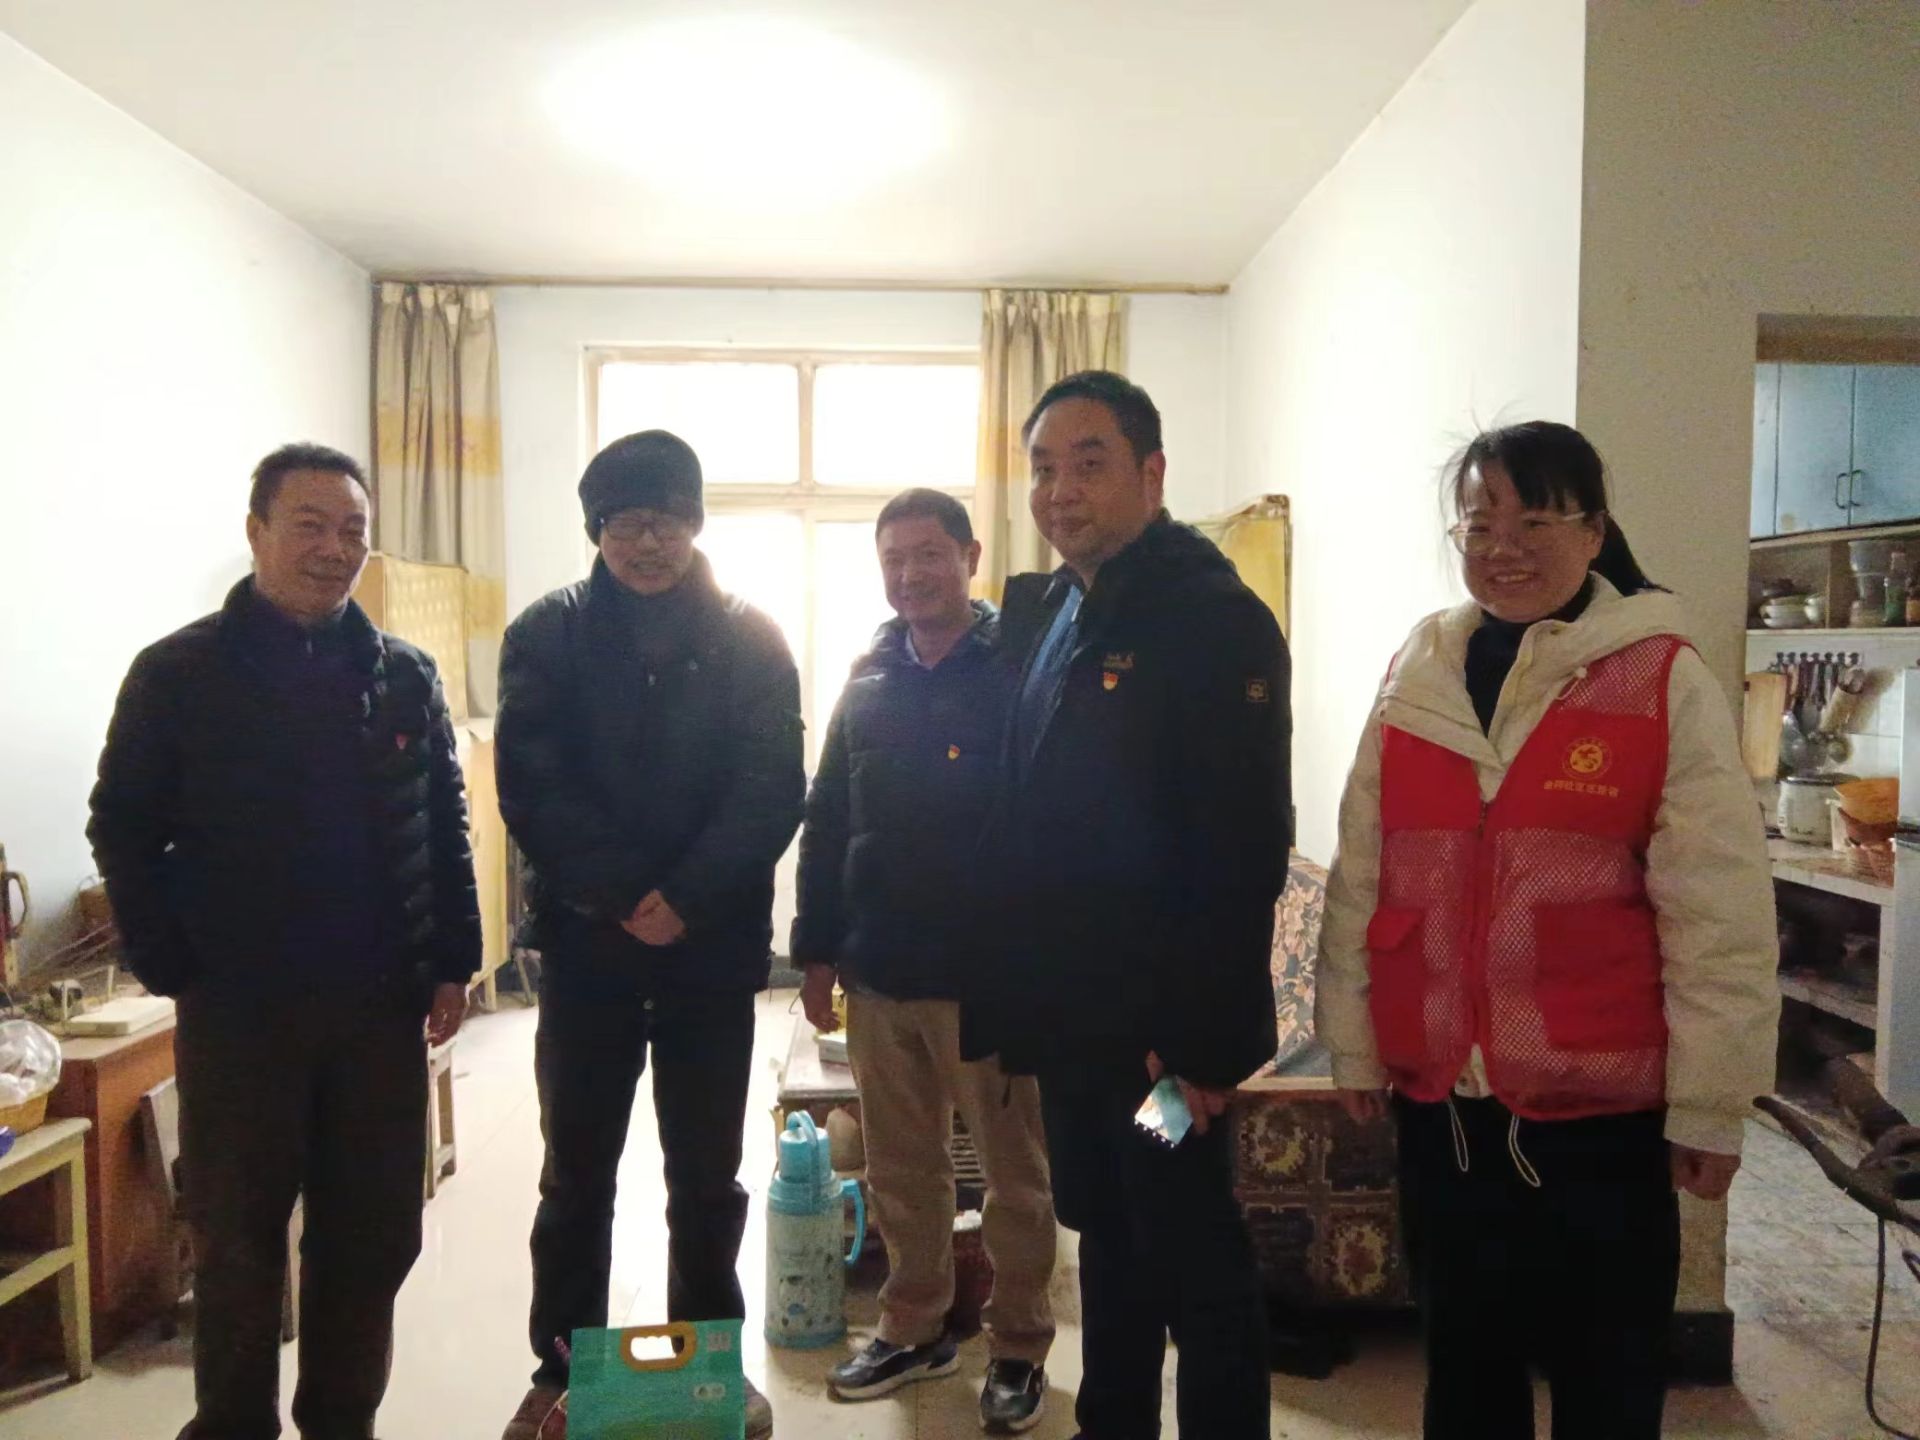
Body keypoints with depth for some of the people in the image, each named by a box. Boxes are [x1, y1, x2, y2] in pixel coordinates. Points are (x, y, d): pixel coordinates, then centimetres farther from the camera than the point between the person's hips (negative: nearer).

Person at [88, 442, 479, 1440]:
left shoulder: (404, 676, 6)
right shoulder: (178, 672, -2)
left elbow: (445, 828, 9)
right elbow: (124, 830, 0)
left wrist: (453, 962, 4)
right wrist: (170, 969, -6)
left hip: (380, 1006, 3)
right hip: (236, 1010, -2)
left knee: (373, 1238, 11)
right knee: (237, 1243, 10)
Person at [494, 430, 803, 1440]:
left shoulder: (749, 638, 1)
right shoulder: (549, 636, 1)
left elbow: (772, 791, -6)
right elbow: (531, 788, -7)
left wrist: (686, 898, -18)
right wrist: (627, 895, -16)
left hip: (713, 949, 0)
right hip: (585, 944, 0)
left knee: (708, 1179, 12)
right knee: (575, 1178, 12)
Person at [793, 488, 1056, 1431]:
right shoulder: (870, 682, 9)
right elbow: (826, 824, 12)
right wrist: (818, 949, 9)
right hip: (878, 974, 5)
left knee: (1013, 1174, 10)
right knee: (899, 1173, 17)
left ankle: (1019, 1348, 27)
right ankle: (915, 1329, 35)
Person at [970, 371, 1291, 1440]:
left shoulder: (1214, 616, -14)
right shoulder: (1045, 613, 11)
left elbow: (1245, 845, -20)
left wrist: (1204, 1038, -21)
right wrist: (1009, 993, 11)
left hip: (1163, 1030, -8)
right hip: (1069, 1018, 8)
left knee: (1198, 1267, 7)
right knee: (1109, 1244, 21)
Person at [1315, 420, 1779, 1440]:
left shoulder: (1664, 679, -8)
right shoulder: (1414, 677, 3)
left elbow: (1719, 914, -7)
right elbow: (1359, 881, 7)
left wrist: (1708, 1104, -6)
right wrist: (1353, 1044, 9)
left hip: (1602, 1104, -3)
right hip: (1438, 1097, 4)